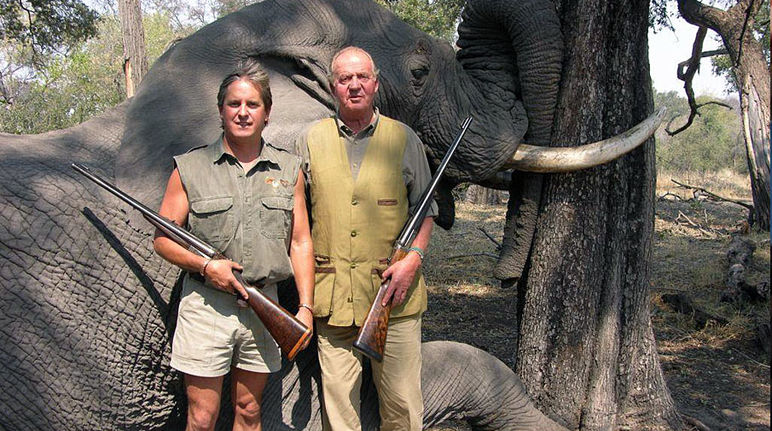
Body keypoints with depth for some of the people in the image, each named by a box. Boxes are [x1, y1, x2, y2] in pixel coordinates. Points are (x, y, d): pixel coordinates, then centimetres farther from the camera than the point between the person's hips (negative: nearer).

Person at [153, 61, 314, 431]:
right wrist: (205, 265, -14)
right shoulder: (190, 168, 1)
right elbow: (162, 238, 2)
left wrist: (306, 306, 3)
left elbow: (300, 242, 9)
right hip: (206, 306, -2)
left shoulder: (288, 170, 8)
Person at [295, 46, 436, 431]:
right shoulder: (310, 140, 9)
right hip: (332, 293, 1)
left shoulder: (404, 139, 7)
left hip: (394, 289, -1)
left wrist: (413, 257, -7)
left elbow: (425, 208, 10)